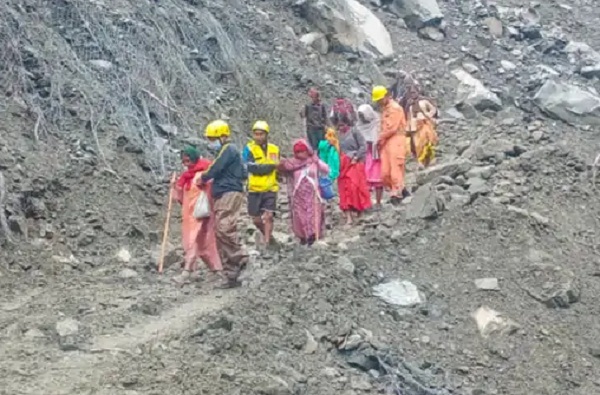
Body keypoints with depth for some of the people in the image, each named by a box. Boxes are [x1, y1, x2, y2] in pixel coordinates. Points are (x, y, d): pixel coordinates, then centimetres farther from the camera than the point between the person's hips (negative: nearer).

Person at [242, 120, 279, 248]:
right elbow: (253, 168, -17)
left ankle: (267, 242, -4)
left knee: (268, 216, -11)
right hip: (255, 189, 0)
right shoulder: (249, 149, -4)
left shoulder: (274, 149, 5)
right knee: (256, 219, 7)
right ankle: (268, 236, 32)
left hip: (270, 188, 0)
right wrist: (270, 166, -13)